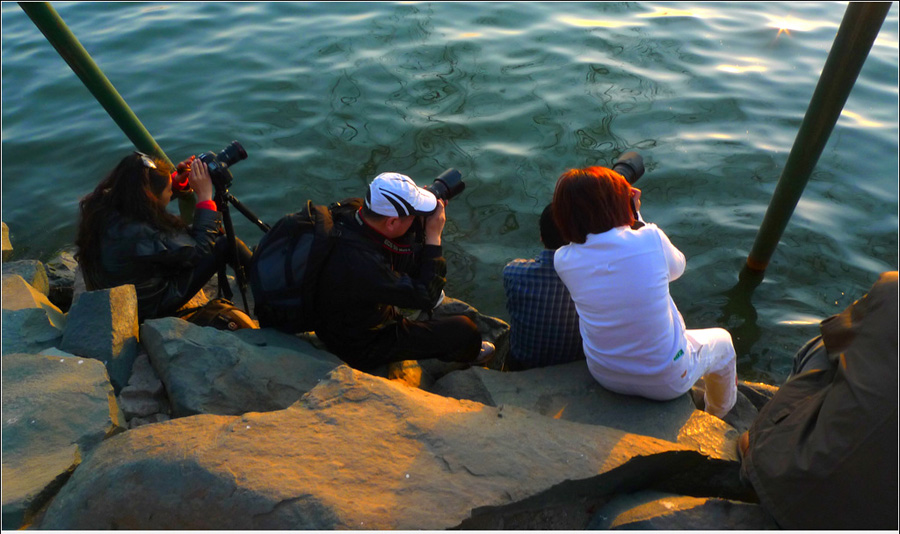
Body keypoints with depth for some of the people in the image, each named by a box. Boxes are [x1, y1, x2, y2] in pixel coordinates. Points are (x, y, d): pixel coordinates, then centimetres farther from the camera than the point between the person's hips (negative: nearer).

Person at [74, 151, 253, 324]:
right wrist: (205, 196, -21)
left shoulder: (100, 207, -13)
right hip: (148, 308, -8)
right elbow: (200, 249, -24)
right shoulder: (140, 235, -38)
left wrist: (176, 179, -3)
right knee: (225, 245, -11)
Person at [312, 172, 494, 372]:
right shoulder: (360, 263, -41)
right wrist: (434, 237, -24)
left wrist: (419, 223, -15)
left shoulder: (351, 211, -17)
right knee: (464, 329, -6)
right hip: (361, 348, -8)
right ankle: (467, 354, 32)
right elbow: (426, 298, -27)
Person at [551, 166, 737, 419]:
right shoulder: (650, 239, -25)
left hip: (606, 378, 4)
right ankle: (719, 417, 54)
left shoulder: (562, 260, -17)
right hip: (667, 382, -3)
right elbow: (676, 267, -1)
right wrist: (636, 217, -2)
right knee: (722, 341, 29)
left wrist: (628, 214, -1)